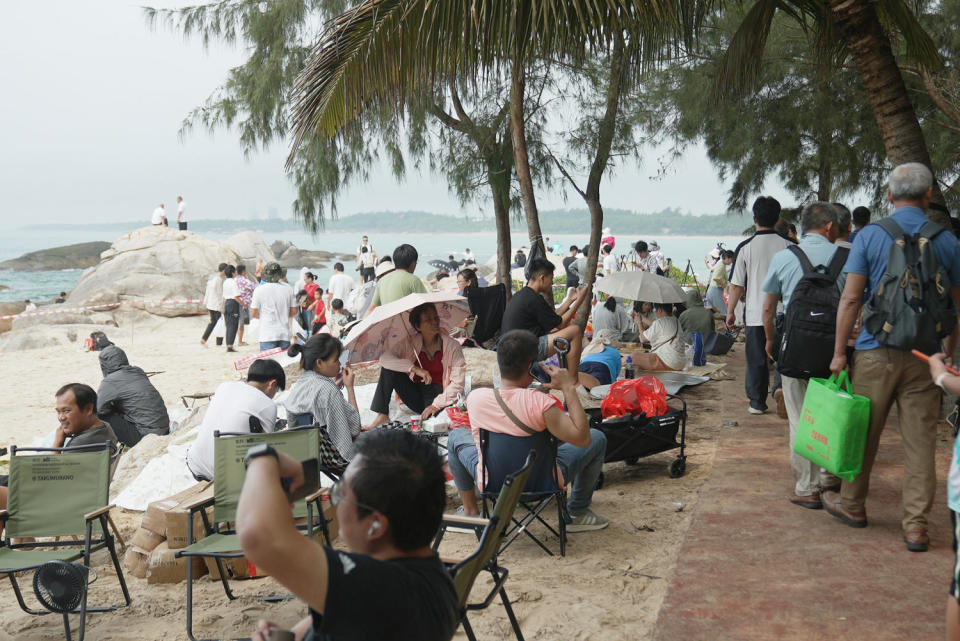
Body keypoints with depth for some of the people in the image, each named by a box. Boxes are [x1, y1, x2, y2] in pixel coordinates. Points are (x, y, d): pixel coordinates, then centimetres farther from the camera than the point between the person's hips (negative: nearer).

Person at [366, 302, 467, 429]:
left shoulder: (452, 347, -5)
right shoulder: (409, 345, 2)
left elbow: (458, 383, -9)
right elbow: (384, 358, -14)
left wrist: (437, 404, -18)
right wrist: (414, 369, -25)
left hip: (441, 396, -3)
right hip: (417, 398, 3)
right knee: (389, 369, -14)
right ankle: (382, 416, -13)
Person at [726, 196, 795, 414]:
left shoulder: (745, 247, -5)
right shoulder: (789, 245, -2)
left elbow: (736, 285, -2)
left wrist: (730, 311, 9)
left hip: (756, 313, -1)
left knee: (756, 359, 8)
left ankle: (757, 402, 13)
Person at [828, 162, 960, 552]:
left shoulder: (870, 236, -3)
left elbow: (850, 298, -6)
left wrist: (839, 352, -1)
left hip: (877, 352, -1)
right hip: (925, 356, 1)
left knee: (863, 432, 12)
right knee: (920, 441, 5)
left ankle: (852, 504, 27)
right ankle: (916, 526, 9)